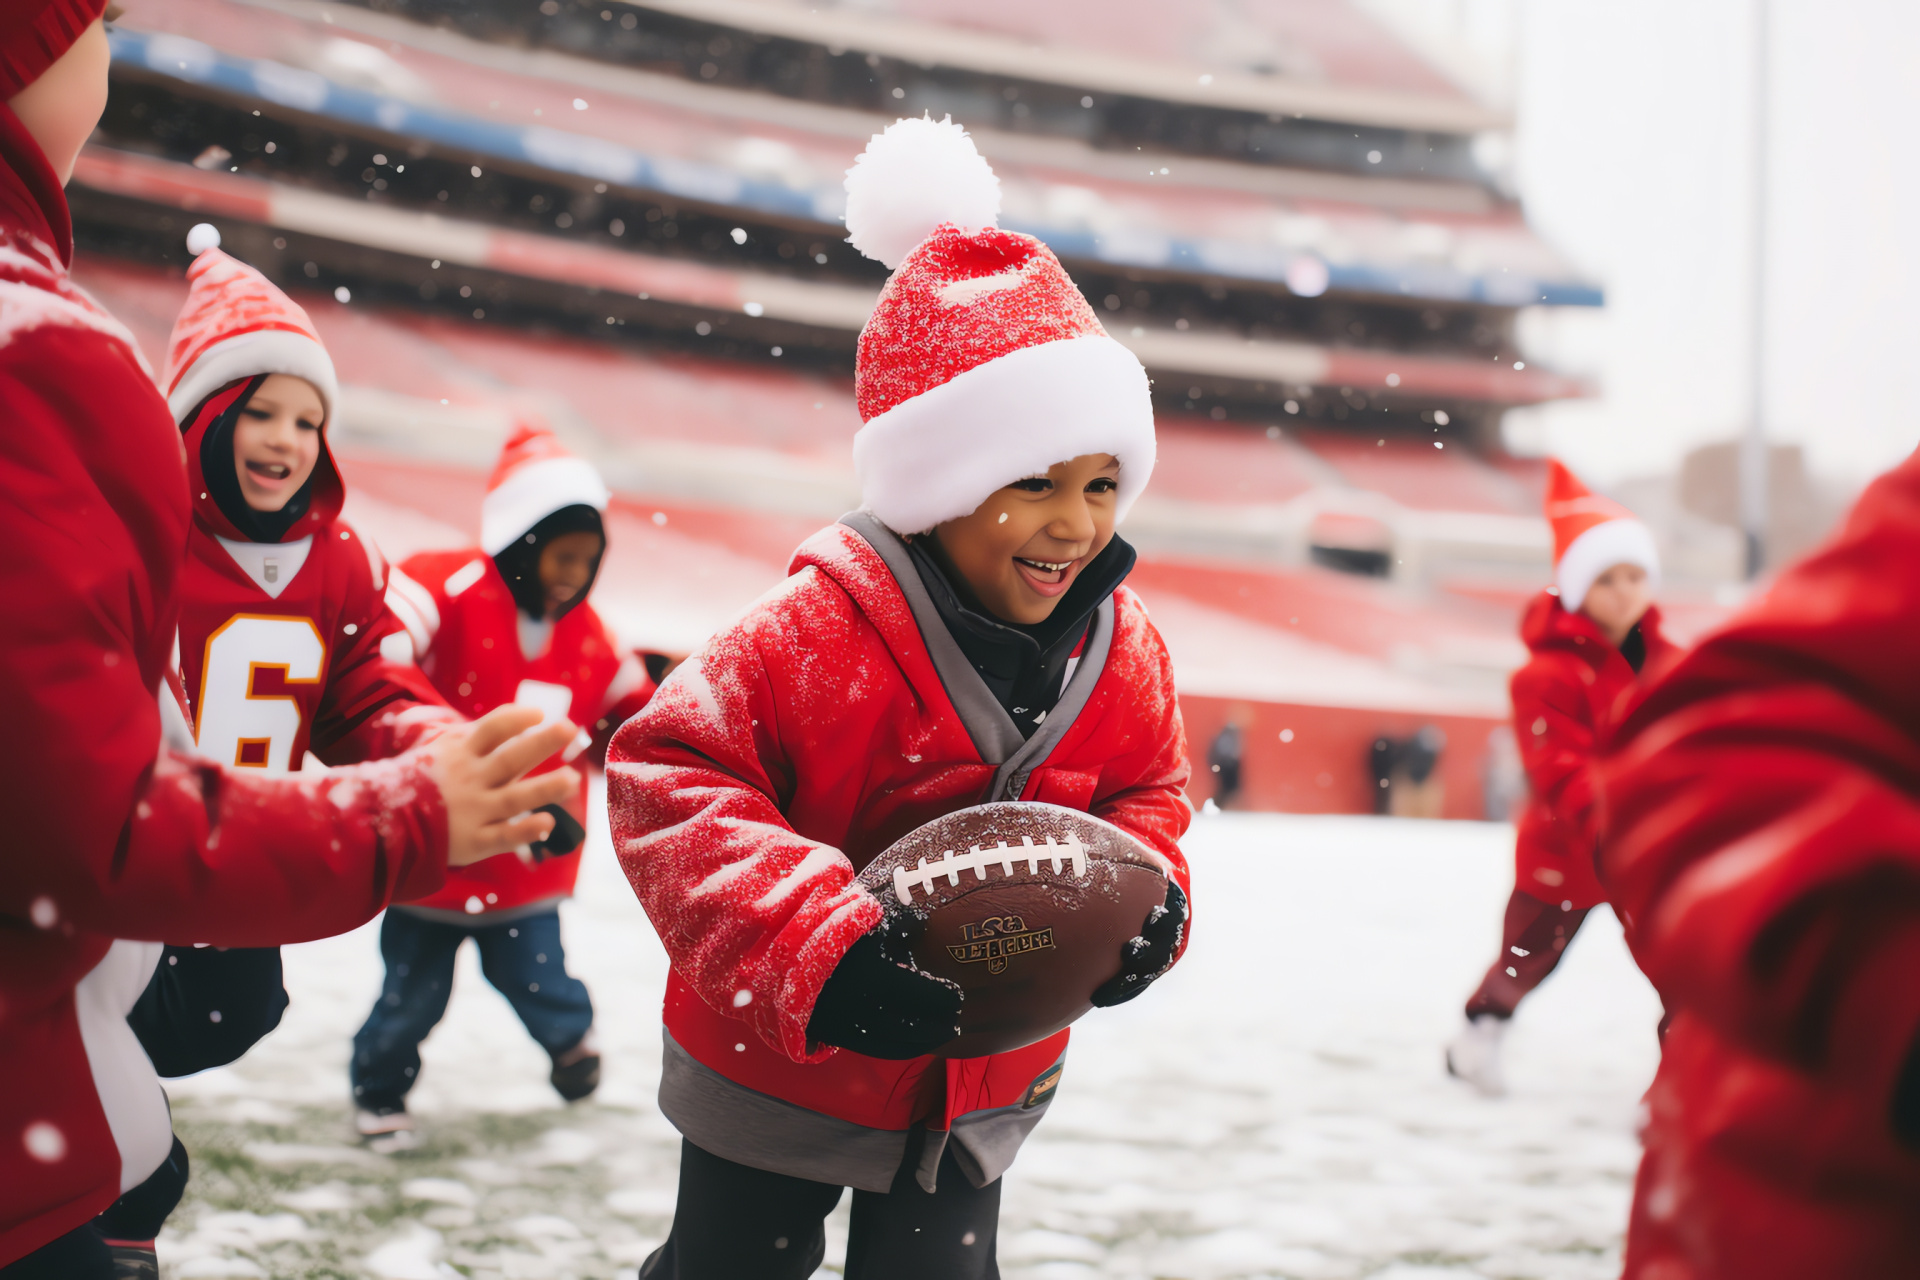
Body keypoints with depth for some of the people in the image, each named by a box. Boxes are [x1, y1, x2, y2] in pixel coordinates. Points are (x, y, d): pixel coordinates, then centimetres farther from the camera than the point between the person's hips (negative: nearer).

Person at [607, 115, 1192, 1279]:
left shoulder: (1121, 648, -8)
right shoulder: (819, 630, -27)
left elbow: (1146, 789, 8)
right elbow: (669, 774, -28)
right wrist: (810, 939, -39)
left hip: (980, 1084, 4)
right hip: (780, 1066, -3)